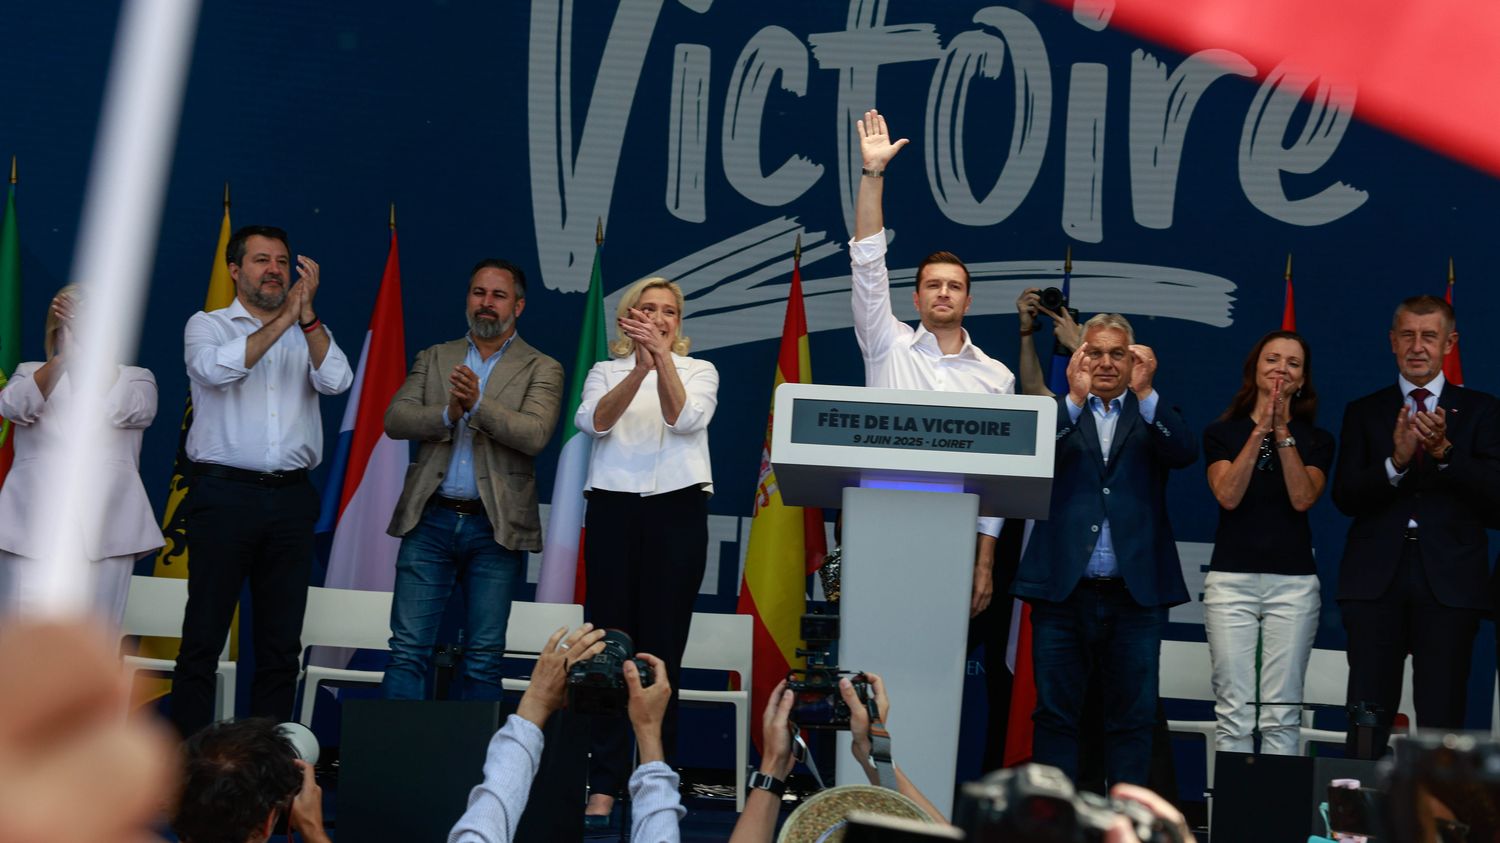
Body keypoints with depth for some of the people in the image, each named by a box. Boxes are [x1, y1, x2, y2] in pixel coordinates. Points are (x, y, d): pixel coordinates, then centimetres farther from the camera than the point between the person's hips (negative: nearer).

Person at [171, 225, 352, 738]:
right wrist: (283, 319, -15)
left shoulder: (309, 335, 14)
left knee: (282, 641, 6)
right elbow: (218, 369, -15)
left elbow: (336, 381, -4)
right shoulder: (207, 325, 6)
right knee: (204, 635, -3)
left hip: (291, 498, 3)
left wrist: (307, 314, -13)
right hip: (225, 490, -3)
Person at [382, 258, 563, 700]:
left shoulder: (541, 370, 4)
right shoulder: (434, 358, 14)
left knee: (483, 659, 4)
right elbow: (395, 419, 2)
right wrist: (448, 414, -16)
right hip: (430, 519, 2)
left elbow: (534, 435, -12)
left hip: (496, 528, -2)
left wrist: (477, 404, -25)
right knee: (407, 650, -1)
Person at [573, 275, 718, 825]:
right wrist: (640, 368, -20)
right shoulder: (606, 371, 14)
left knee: (662, 651, -2)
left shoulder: (699, 371, 13)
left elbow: (684, 418, -8)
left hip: (677, 511, 0)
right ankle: (603, 786, -2)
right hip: (613, 508, 1)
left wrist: (662, 356, -20)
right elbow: (594, 421, -7)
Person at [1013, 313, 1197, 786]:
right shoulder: (1059, 411, 10)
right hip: (1063, 588, 0)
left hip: (1135, 592, 0)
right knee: (1055, 714, 4)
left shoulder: (1152, 415, 11)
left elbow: (1185, 453, -8)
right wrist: (1075, 398, -17)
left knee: (1133, 716, 4)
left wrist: (1144, 393, -17)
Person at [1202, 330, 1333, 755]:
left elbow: (1303, 499, -6)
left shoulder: (1316, 440, 10)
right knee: (1233, 712, -2)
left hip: (1294, 581, 1)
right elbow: (1228, 495, -7)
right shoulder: (1221, 433, 9)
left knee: (1282, 713, 0)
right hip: (1231, 578, 0)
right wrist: (1260, 430, -11)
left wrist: (1282, 432, -11)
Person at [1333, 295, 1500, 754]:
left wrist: (1444, 452, -17)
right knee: (1367, 720, -1)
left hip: (1449, 580, -1)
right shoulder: (1364, 412, 12)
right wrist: (1396, 462, -16)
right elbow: (1345, 496, 1)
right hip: (1376, 578, 1)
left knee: (1442, 721, 0)